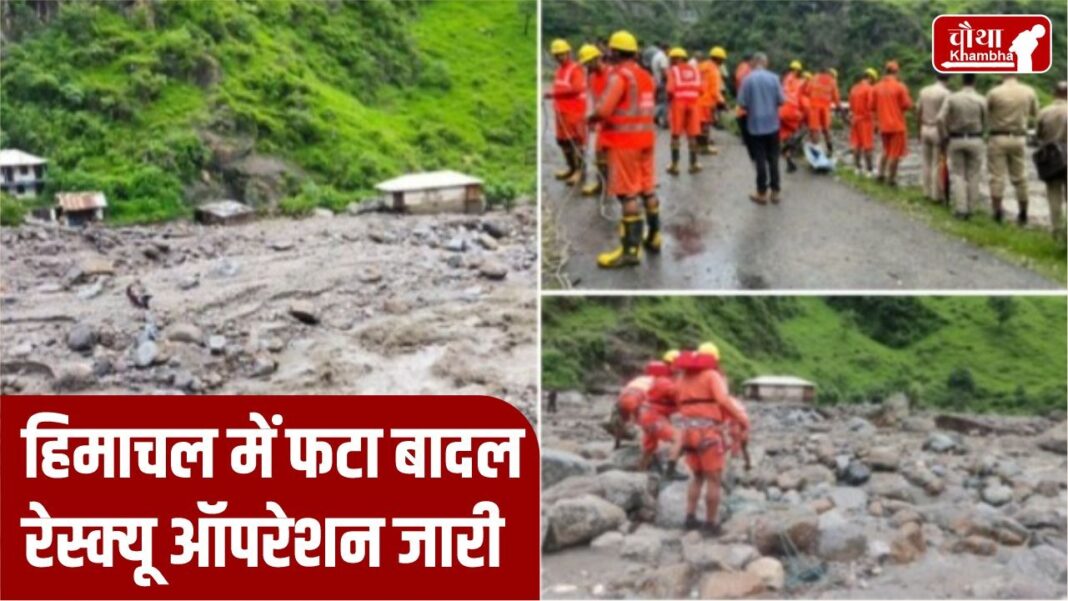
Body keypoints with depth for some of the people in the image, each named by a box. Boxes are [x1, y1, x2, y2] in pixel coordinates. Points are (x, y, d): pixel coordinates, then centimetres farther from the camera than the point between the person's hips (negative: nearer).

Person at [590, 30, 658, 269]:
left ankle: (631, 250, -6)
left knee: (628, 194, -6)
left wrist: (591, 118, -1)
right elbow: (645, 107, 14)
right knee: (647, 189, 17)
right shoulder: (646, 76, 13)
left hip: (625, 140, -8)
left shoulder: (619, 75, -14)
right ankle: (653, 238, 28)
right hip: (645, 137, 9)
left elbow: (603, 110, -22)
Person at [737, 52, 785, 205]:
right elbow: (781, 100, -4)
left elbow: (742, 103, -11)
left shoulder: (748, 79, -10)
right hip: (772, 123, 2)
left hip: (755, 125, -2)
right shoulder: (773, 78, -4)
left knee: (760, 159, 3)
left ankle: (762, 193, 7)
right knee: (773, 158, 10)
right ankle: (775, 192, 14)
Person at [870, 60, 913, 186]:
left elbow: (872, 106, 3)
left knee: (886, 150, 21)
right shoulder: (900, 87, -11)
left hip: (883, 126, 5)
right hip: (897, 125, -5)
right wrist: (909, 100, 11)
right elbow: (907, 105, -10)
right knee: (895, 153, 2)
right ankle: (891, 178, 2)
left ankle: (881, 174, 13)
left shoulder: (877, 87, 0)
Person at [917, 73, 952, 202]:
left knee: (927, 162, 12)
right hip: (938, 130, -6)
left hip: (925, 129, 6)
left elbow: (918, 112, 8)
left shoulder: (924, 91, 4)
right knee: (938, 164, 0)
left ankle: (928, 191, 16)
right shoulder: (945, 93, -13)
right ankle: (937, 194, 3)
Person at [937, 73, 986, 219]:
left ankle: (960, 208, -3)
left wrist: (944, 138, -2)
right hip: (975, 140, 0)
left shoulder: (951, 98, -7)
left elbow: (939, 119, -13)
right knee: (972, 175, 10)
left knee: (957, 174, 6)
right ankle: (970, 208, 13)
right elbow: (985, 123, -1)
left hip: (956, 140, 0)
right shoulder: (981, 100, -6)